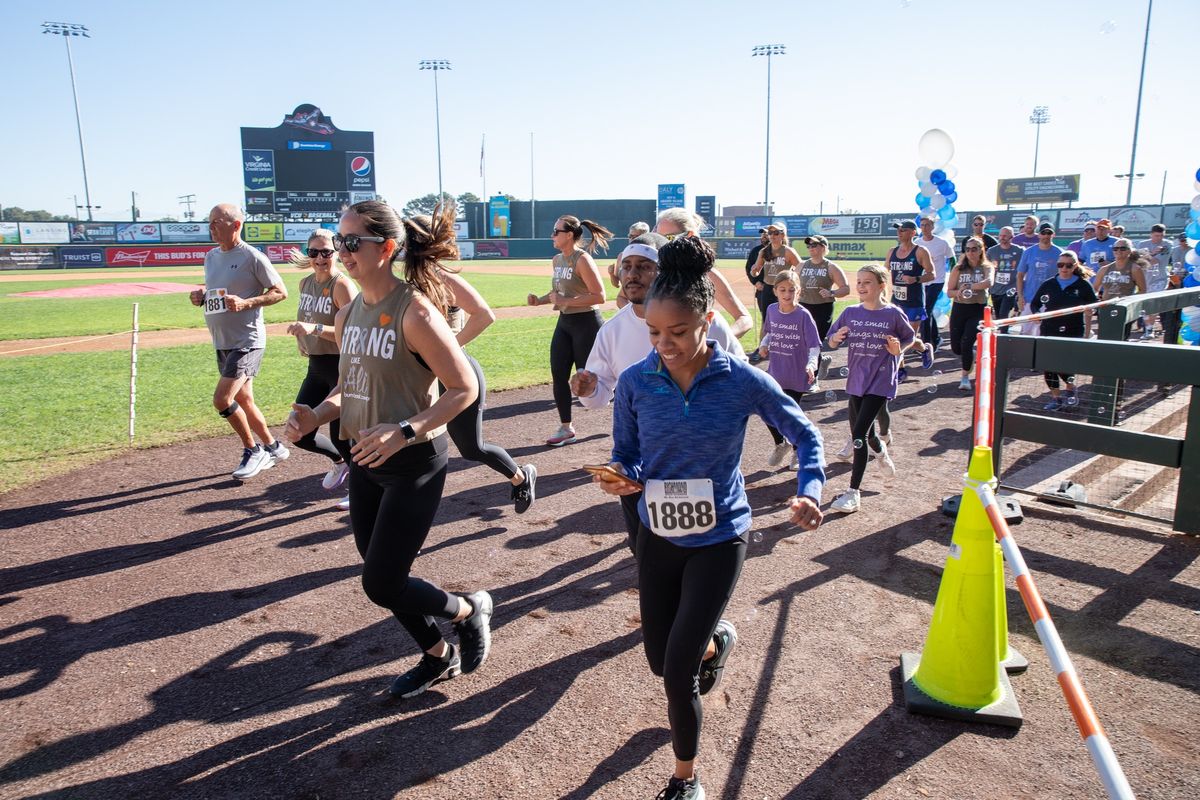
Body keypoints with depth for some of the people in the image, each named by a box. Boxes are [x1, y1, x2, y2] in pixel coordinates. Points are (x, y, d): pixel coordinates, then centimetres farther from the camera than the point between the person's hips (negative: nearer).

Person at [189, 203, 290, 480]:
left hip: (247, 341, -9)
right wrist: (201, 297, 1)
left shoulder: (251, 257, -12)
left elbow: (281, 292, -11)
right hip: (222, 343, 9)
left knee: (222, 400, -14)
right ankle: (273, 448, 29)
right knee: (243, 401, 14)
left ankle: (252, 450, 6)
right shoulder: (211, 256, 12)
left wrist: (246, 303, -23)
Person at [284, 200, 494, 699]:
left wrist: (404, 431, -29)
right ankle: (439, 658, 39)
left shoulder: (415, 311, -18)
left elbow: (464, 388, -18)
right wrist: (317, 415, -4)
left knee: (381, 585, -4)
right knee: (383, 578, 16)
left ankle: (470, 610, 24)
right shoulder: (349, 315, 5)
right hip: (365, 460, 8)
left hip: (414, 464, -8)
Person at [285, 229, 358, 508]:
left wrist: (315, 329, -34)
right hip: (316, 367, 8)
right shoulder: (305, 283, 9)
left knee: (340, 434, -1)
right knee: (300, 434, 9)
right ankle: (339, 461, 38)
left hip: (341, 367, -8)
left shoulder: (342, 285, -15)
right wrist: (302, 336, 8)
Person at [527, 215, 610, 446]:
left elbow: (599, 296, -23)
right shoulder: (557, 259, 9)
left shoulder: (582, 259, -17)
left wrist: (565, 302, -23)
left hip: (586, 323, -8)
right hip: (565, 323, 8)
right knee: (558, 375, 6)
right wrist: (540, 300, 3)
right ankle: (566, 428, 17)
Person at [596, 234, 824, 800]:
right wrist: (620, 477, -22)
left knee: (677, 669, -5)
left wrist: (809, 491, -20)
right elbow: (626, 456, 1)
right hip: (657, 535, 4)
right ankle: (715, 640, 55)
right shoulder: (635, 382, -11)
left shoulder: (743, 381, -17)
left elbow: (804, 435, -3)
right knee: (659, 660, 17)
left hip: (718, 540, -3)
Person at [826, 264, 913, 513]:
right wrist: (836, 338, -15)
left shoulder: (893, 314, -7)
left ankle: (853, 493, -8)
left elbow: (910, 337, 9)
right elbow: (832, 343, 8)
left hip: (880, 382, -5)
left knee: (859, 434, -15)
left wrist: (898, 348, -12)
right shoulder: (850, 313, 2)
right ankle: (880, 451, 57)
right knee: (862, 432, 19)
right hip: (856, 381, 5)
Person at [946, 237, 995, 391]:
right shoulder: (958, 268, 4)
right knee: (956, 347, 5)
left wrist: (968, 286, -34)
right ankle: (974, 355, 40)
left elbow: (989, 282, -23)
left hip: (978, 310, -3)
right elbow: (949, 291, 2)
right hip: (959, 309, 3)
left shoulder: (987, 267, -1)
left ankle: (965, 377, 2)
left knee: (966, 343, -15)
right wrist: (958, 292, -20)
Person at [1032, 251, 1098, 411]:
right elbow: (1035, 305, 14)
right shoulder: (1048, 284, 6)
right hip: (1049, 333, 3)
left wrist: (1086, 335, 1)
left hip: (1073, 333, -3)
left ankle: (1070, 389, 24)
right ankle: (1055, 398, 16)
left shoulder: (1083, 286, 0)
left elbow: (1088, 312, 3)